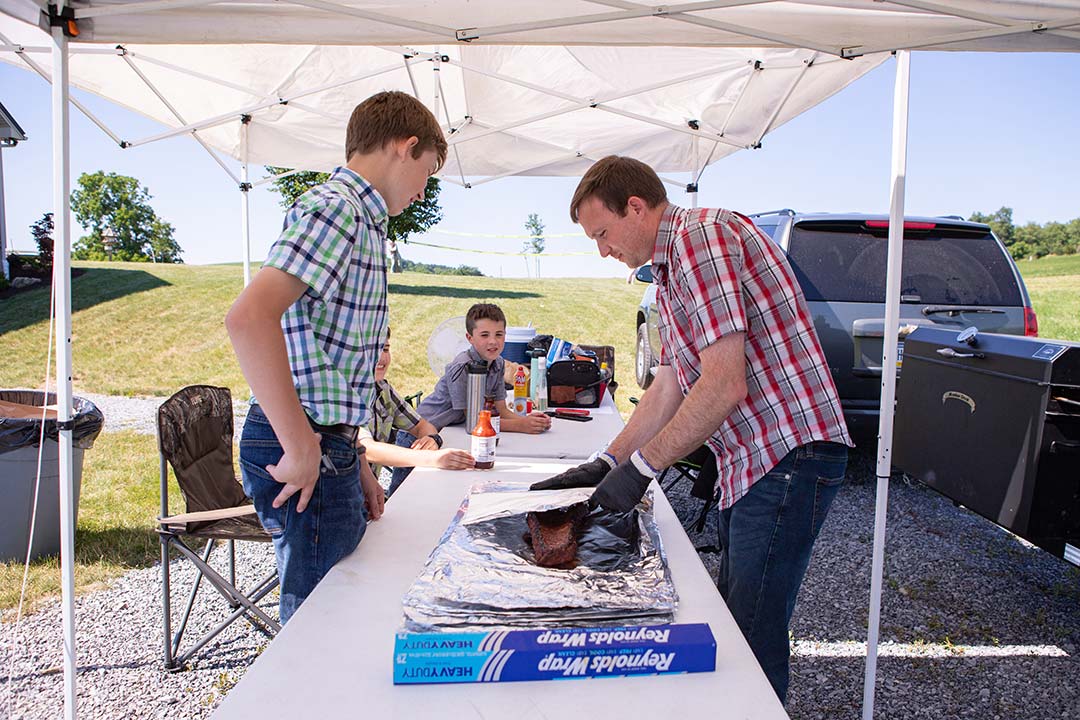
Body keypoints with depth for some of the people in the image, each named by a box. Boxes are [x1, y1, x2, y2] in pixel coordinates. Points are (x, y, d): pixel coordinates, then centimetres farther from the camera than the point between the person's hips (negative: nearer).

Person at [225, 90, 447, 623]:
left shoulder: (362, 220, 18)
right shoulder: (335, 208, -14)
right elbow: (249, 317, -30)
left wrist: (352, 461, 16)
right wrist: (301, 447, -25)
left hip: (324, 442, 10)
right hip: (307, 447, -10)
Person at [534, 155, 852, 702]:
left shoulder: (702, 234, -15)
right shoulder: (669, 275, 17)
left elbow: (725, 384, -23)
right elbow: (669, 387, 17)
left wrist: (640, 466, -16)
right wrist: (605, 464, 11)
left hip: (788, 454, -10)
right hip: (747, 463, 10)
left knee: (753, 636, -1)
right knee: (730, 619, 19)